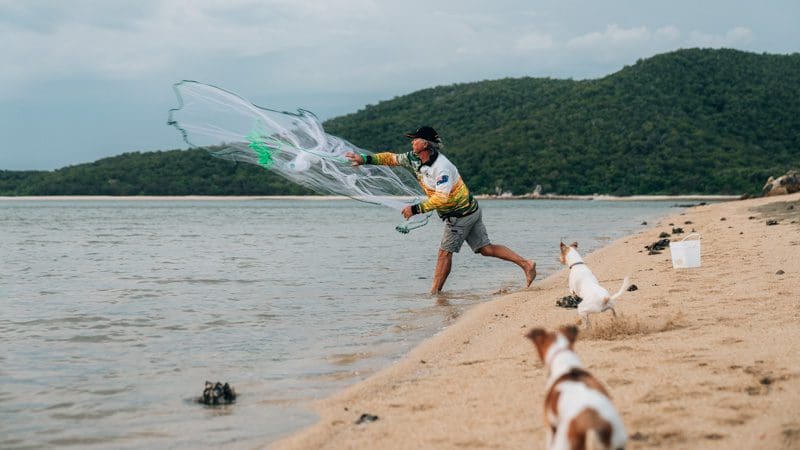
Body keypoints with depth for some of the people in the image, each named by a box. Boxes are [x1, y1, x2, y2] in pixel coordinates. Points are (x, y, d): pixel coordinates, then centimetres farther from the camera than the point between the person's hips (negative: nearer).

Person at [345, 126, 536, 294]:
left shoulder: (441, 167, -27)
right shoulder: (414, 159, 0)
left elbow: (441, 198, -33)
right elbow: (391, 158, 9)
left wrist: (415, 209, -31)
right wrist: (365, 159, 1)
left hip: (461, 214, -9)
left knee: (445, 252, -4)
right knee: (486, 249, 9)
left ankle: (435, 292, 3)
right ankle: (526, 264, 9)